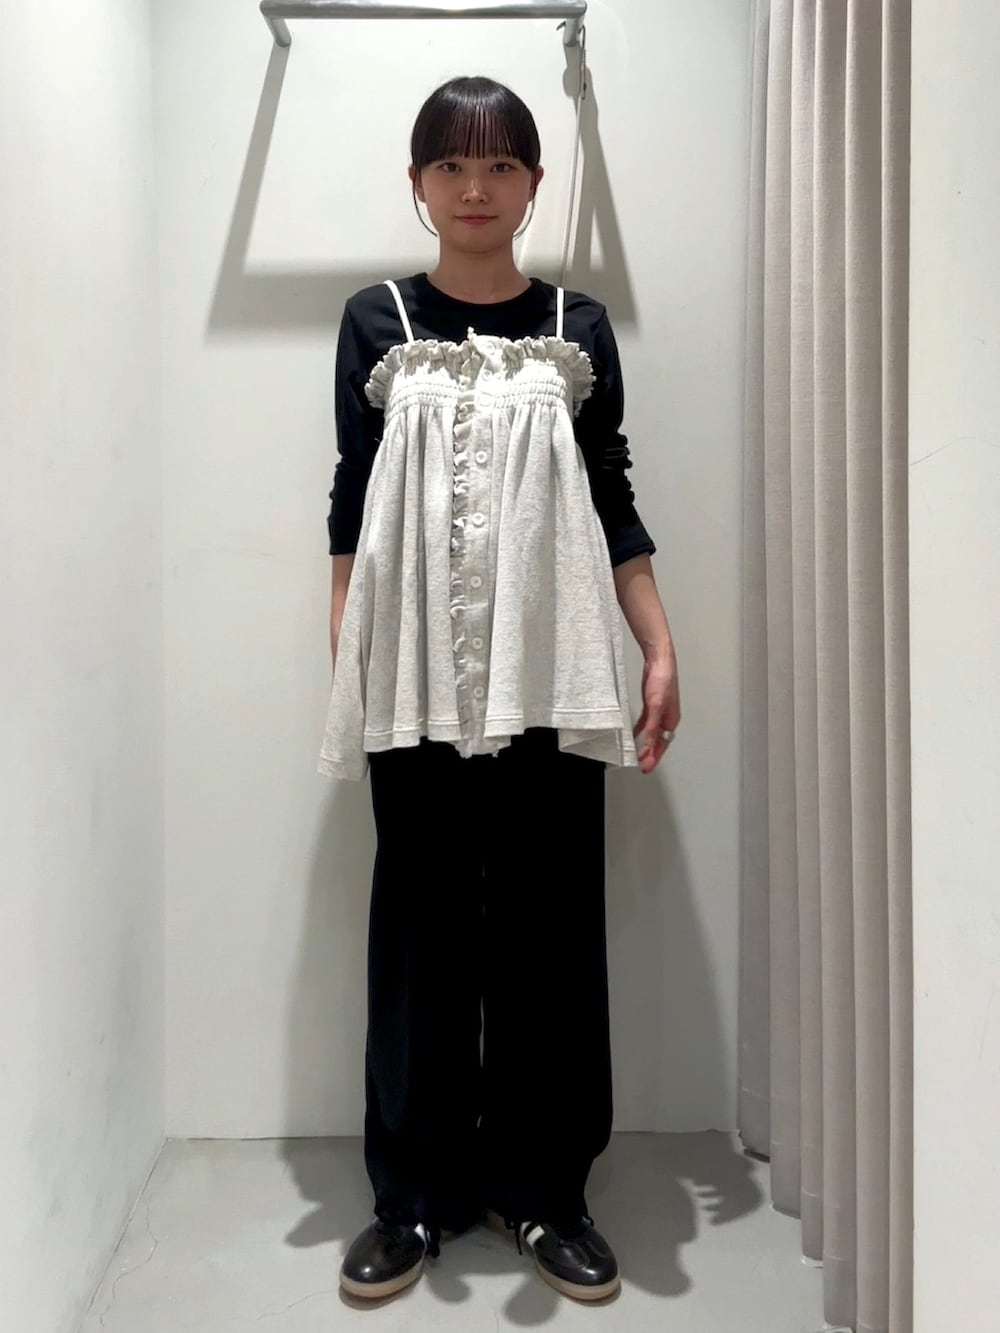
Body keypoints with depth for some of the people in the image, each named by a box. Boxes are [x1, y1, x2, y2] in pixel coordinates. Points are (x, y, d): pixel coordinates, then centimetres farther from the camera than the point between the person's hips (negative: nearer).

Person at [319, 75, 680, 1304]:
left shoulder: (578, 326, 10)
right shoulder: (377, 322, 8)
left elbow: (611, 502, 9)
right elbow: (352, 505, 5)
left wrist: (661, 650, 1)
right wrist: (342, 667, -2)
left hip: (548, 672, 1)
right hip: (416, 673, 0)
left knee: (550, 919, 4)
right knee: (421, 919, 4)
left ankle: (545, 1187, 19)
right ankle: (415, 1193, 19)